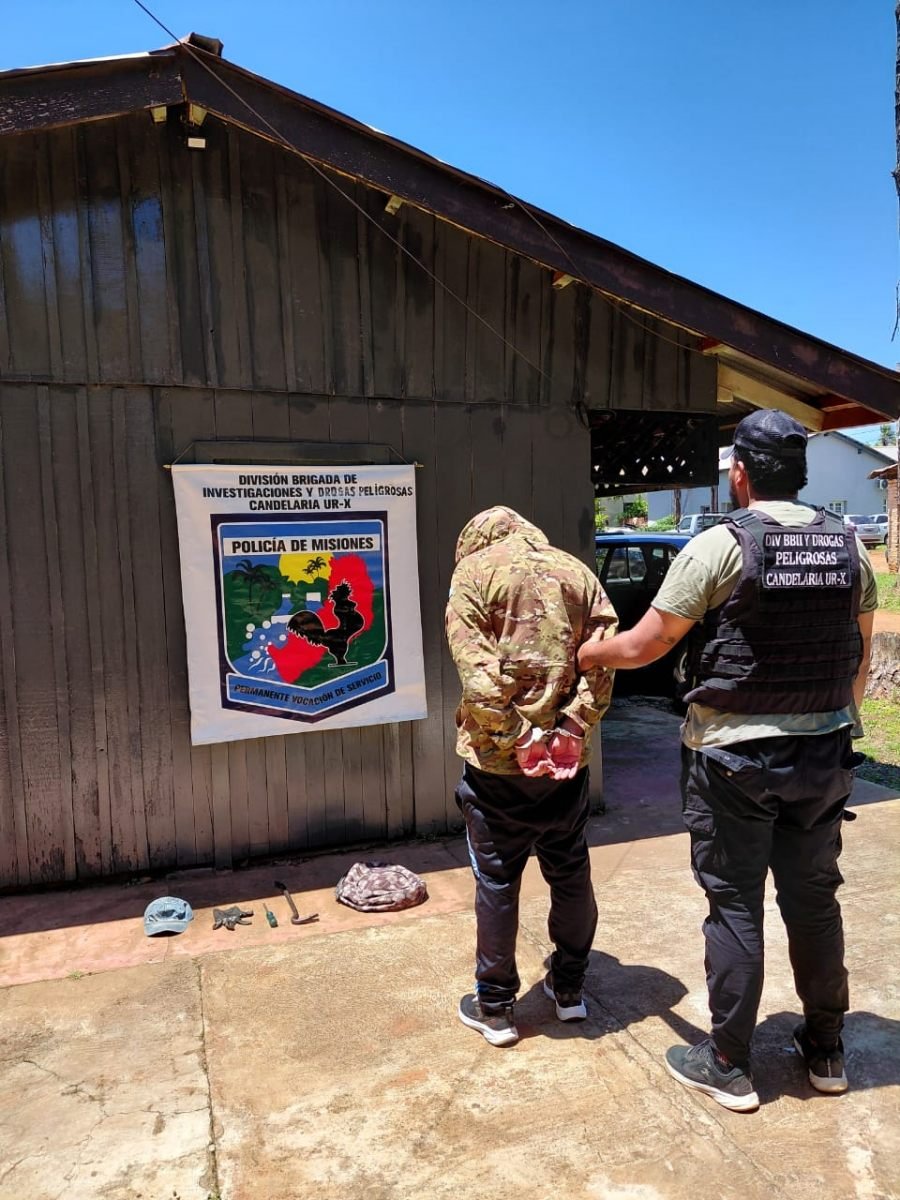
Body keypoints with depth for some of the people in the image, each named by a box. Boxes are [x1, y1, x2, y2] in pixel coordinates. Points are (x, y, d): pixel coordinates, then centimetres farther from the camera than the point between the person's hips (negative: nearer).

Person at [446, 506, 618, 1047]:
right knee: (571, 874, 19)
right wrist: (569, 730, -6)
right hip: (567, 758, 4)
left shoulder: (474, 569, -4)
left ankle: (495, 1007, 23)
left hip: (498, 759, -3)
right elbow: (602, 657, -3)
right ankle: (570, 989, 35)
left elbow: (477, 670, -15)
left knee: (497, 882, 10)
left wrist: (515, 740, -13)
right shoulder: (577, 570, 8)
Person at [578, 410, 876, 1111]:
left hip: (736, 758, -5)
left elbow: (646, 644, -11)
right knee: (815, 900, 18)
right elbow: (861, 658, 9)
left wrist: (592, 653, 8)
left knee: (735, 907, 6)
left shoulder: (720, 546, -13)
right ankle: (826, 1051, 34)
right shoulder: (848, 547, 3)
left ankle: (728, 1067, 20)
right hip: (822, 756, 5)